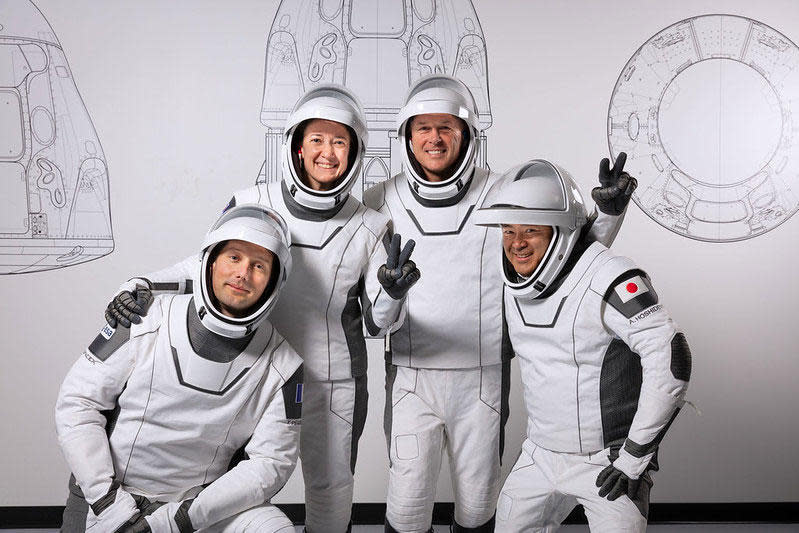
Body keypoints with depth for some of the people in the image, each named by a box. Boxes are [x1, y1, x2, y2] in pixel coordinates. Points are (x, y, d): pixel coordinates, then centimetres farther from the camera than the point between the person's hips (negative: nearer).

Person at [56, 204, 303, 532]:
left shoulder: (281, 366, -7)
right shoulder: (148, 320, -9)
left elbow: (271, 463, -8)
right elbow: (78, 401, -5)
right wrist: (108, 500, -14)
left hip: (200, 501, -1)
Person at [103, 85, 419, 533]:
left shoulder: (371, 229, -7)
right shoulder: (252, 205, -8)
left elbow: (375, 325, -2)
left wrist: (392, 294, -23)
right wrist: (140, 287, -8)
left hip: (333, 382, 0)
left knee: (330, 487, 16)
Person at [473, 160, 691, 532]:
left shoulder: (608, 278, -23)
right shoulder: (514, 277, 0)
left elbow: (670, 360, -25)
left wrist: (636, 456, -21)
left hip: (609, 461, -6)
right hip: (540, 455, 7)